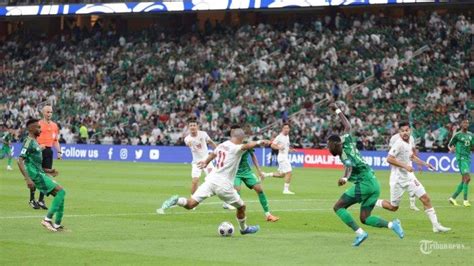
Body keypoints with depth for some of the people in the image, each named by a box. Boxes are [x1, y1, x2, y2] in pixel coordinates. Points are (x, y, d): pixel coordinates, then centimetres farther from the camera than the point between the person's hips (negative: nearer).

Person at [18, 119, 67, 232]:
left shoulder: (34, 142, 18)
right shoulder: (29, 142, -13)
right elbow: (20, 161, -21)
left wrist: (48, 171, 19)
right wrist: (28, 179, -27)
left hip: (40, 174, 10)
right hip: (36, 176, -10)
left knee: (60, 193, 8)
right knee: (60, 191, -15)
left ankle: (57, 225, 9)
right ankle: (48, 219, -13)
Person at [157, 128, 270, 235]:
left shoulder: (222, 145, 12)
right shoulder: (235, 148, -12)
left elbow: (213, 154, 33)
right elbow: (246, 146, -35)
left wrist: (206, 162, 53)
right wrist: (259, 142, -53)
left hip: (211, 179, 6)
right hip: (224, 185, -6)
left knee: (190, 204, 1)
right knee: (241, 207, 18)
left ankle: (176, 200, -27)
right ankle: (244, 228, 37)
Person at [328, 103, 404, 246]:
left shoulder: (344, 154, -11)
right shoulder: (346, 142, 11)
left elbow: (350, 166, -33)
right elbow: (347, 126, 26)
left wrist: (345, 178, -52)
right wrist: (337, 110, 35)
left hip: (364, 183, -9)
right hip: (374, 184, 9)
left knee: (338, 207, -3)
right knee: (364, 218, 9)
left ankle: (359, 232, -16)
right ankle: (392, 224, -10)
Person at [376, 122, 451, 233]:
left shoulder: (409, 142, 6)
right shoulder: (399, 144, -19)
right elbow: (389, 159, -25)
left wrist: (425, 164, 17)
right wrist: (405, 166, -28)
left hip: (409, 177, 7)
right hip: (398, 179, -7)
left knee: (426, 198, -3)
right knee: (393, 207, 3)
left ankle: (436, 225, 0)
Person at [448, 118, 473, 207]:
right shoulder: (457, 135, -2)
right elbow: (450, 145, 4)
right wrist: (452, 148, -17)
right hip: (461, 157, -7)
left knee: (463, 181, 8)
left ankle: (453, 198, 19)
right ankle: (465, 200, -15)